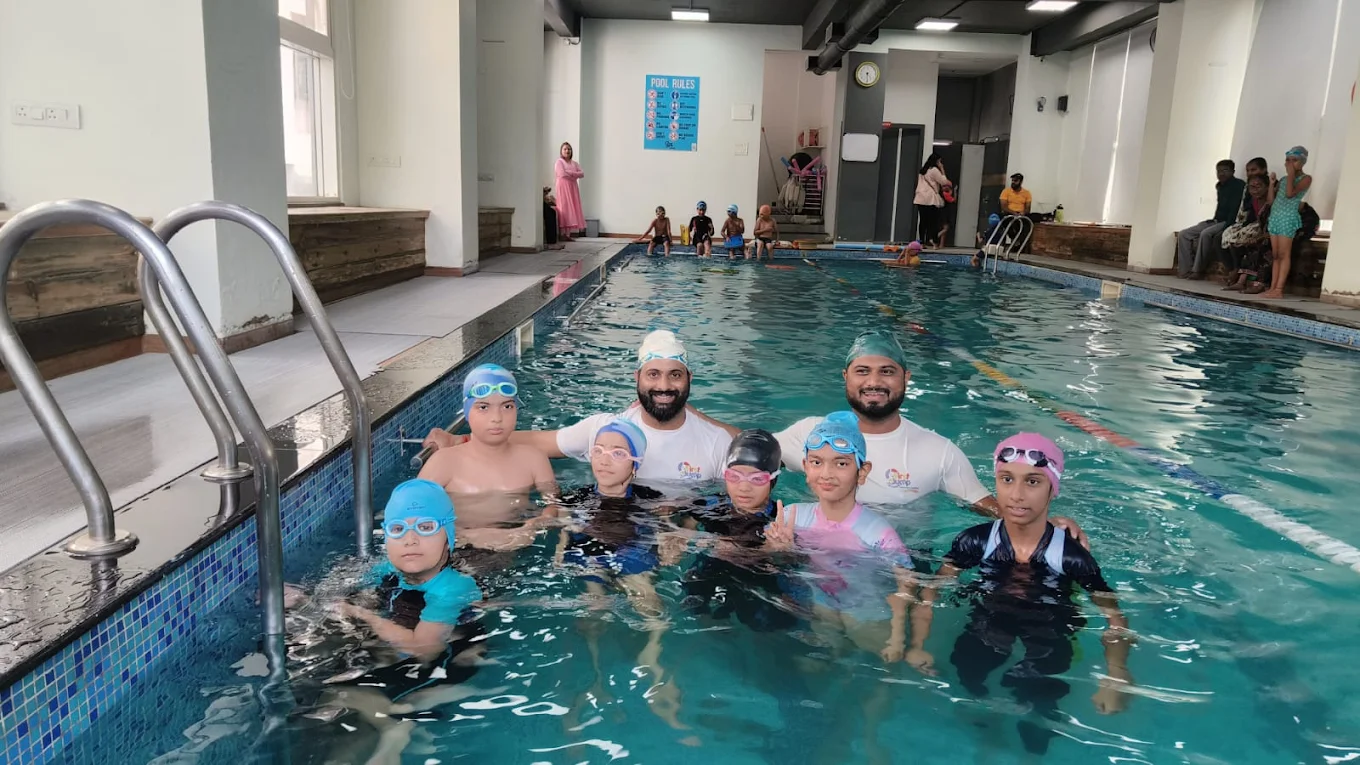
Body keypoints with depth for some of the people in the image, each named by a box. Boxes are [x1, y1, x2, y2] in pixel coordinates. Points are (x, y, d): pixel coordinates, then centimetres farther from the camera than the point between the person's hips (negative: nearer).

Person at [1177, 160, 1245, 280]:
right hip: (1217, 221, 9)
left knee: (1206, 233, -35)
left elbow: (1236, 208, -17)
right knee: (1184, 234, -5)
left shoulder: (1239, 185, -7)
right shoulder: (1220, 186, 19)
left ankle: (1198, 270, -30)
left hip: (1228, 222, -9)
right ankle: (1185, 270, -15)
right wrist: (1214, 219, 8)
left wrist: (1227, 225, -25)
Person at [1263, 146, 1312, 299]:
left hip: (1288, 218, -7)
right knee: (1275, 255, 4)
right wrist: (1272, 183, 4)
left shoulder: (1306, 178, -2)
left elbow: (1290, 193, -19)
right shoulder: (1283, 179, 17)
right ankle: (1273, 288, 3)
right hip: (1275, 218, 7)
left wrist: (1291, 174, -10)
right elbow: (1271, 200, 13)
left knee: (1284, 254, -10)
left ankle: (1279, 290, -13)